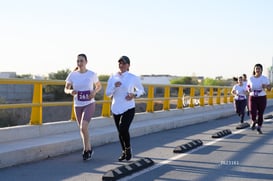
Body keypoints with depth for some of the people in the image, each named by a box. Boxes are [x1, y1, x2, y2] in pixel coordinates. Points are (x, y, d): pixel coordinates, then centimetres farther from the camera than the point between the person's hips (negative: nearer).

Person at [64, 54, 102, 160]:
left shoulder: (92, 74, -6)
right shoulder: (72, 74, -4)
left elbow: (99, 86, 11)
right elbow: (66, 89, 2)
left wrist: (94, 92, -11)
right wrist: (71, 91, -21)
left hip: (89, 104, -3)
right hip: (78, 106, 3)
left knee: (83, 127, -21)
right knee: (82, 129, 13)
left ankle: (87, 149, -1)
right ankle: (88, 149, 35)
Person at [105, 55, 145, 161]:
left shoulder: (133, 78, -6)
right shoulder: (113, 78, 2)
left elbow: (141, 90, 7)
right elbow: (108, 94, 1)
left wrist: (134, 95, -13)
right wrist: (114, 86, -17)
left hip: (128, 108, -4)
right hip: (116, 108, 4)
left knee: (123, 129, -20)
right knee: (120, 132, 11)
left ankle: (128, 149, 6)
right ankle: (124, 152, 30)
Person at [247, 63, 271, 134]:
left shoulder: (265, 78, -5)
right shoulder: (251, 78, 0)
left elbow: (269, 88, -2)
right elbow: (248, 86, 15)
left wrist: (265, 86, -25)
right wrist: (249, 89, -9)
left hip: (262, 98, -1)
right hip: (252, 97, 1)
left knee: (260, 114, 2)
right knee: (252, 112, -15)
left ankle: (259, 129, 21)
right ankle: (254, 121, 20)